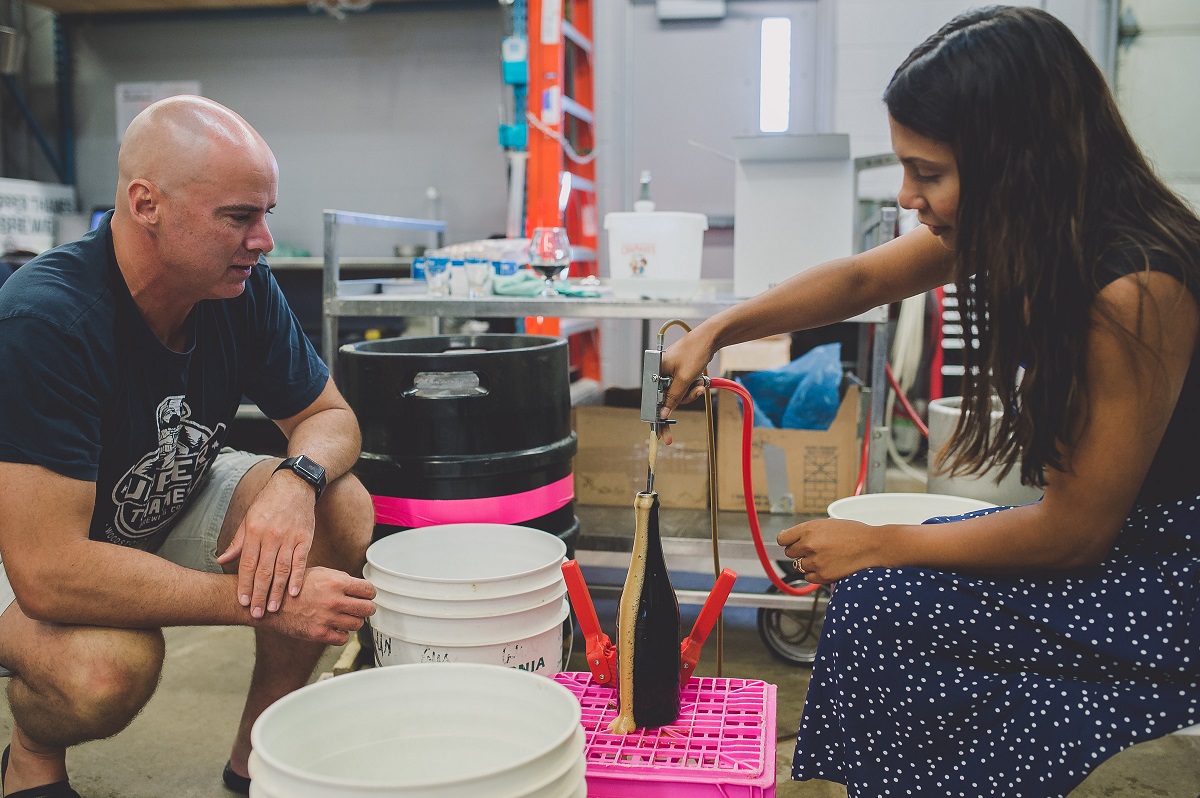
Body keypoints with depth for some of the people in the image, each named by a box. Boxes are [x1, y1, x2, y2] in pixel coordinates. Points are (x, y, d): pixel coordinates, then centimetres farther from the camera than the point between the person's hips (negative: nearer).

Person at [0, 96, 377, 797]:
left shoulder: (243, 287, -16)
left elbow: (329, 415, -3)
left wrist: (297, 479, -29)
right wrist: (268, 600, -36)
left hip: (172, 504, 6)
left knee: (343, 512, -17)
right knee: (110, 663, -37)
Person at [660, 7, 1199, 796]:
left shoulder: (1136, 291, -29)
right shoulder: (1013, 225, -6)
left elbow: (1075, 529, -22)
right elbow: (861, 279, 8)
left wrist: (879, 545, -14)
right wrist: (715, 331, 0)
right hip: (1102, 527, 8)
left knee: (882, 606, -16)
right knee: (876, 597, 2)